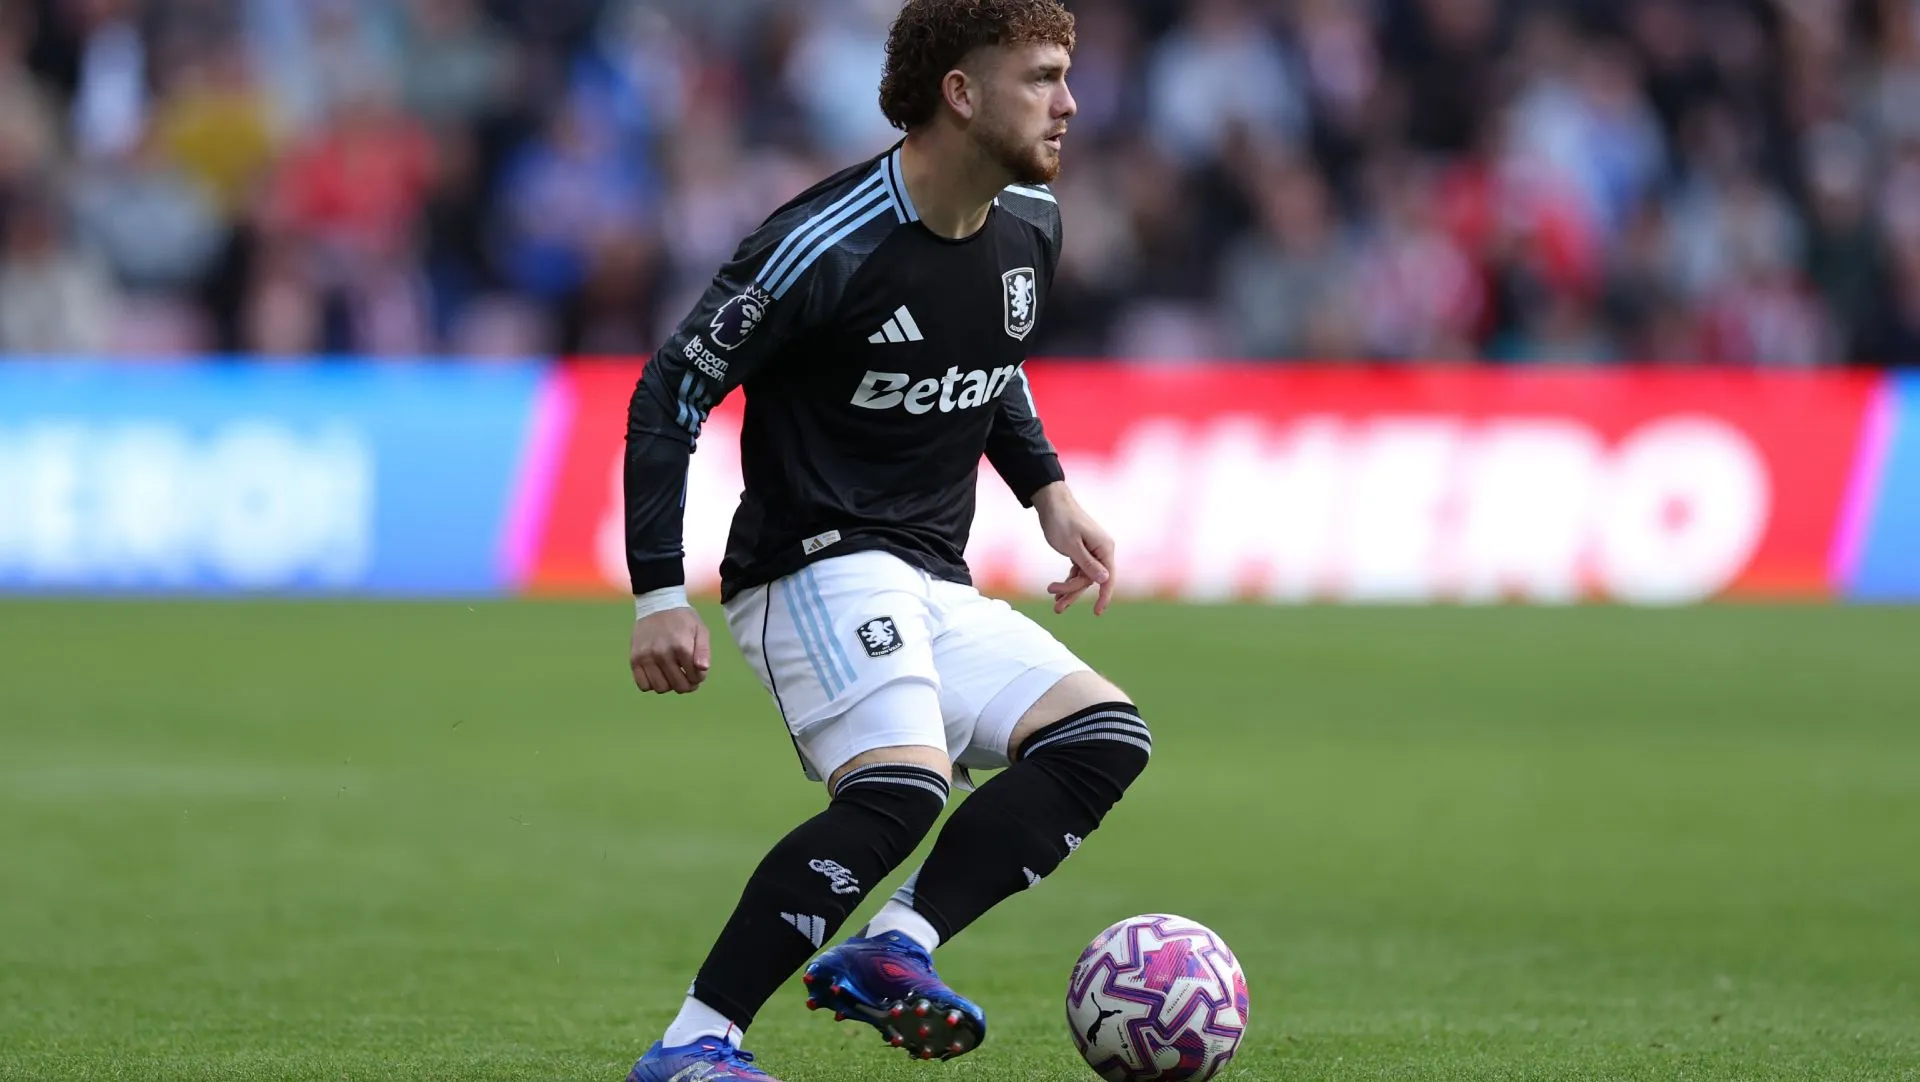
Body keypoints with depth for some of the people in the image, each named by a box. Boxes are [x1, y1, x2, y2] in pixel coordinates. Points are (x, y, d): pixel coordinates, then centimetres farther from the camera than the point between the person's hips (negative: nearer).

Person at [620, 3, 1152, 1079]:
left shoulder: (1031, 226, 7)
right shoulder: (827, 246, -17)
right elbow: (670, 393, -11)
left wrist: (1047, 489, 14)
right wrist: (660, 594, -16)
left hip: (935, 588, 9)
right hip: (819, 572, -9)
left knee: (1107, 737, -7)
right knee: (904, 786, -30)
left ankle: (890, 947, -17)